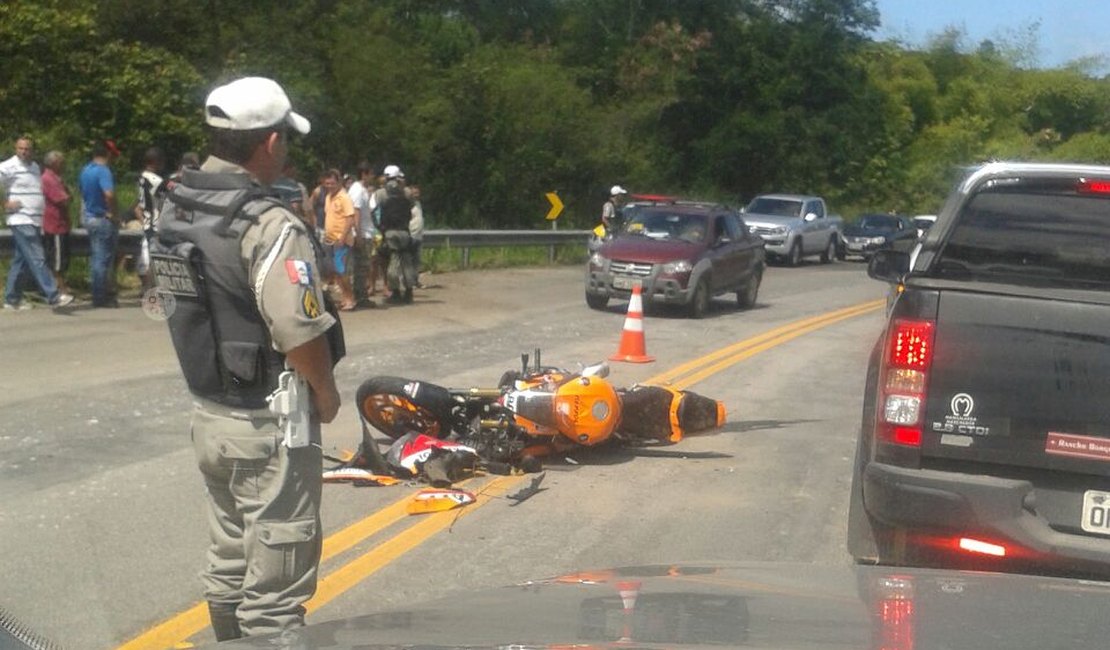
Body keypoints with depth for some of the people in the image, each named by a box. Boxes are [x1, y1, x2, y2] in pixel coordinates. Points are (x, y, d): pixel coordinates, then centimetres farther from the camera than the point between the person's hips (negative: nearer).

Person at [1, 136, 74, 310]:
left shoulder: (36, 167, 17)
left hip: (35, 222, 8)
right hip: (21, 221, -8)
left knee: (19, 261, 11)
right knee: (37, 260, -12)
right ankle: (53, 296, -15)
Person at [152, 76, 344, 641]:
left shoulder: (175, 209, 5)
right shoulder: (268, 224, -21)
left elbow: (176, 303, 11)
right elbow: (301, 333, -25)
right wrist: (327, 394, -7)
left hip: (208, 411, 9)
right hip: (268, 422, -8)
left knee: (228, 563, 21)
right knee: (274, 582, 1)